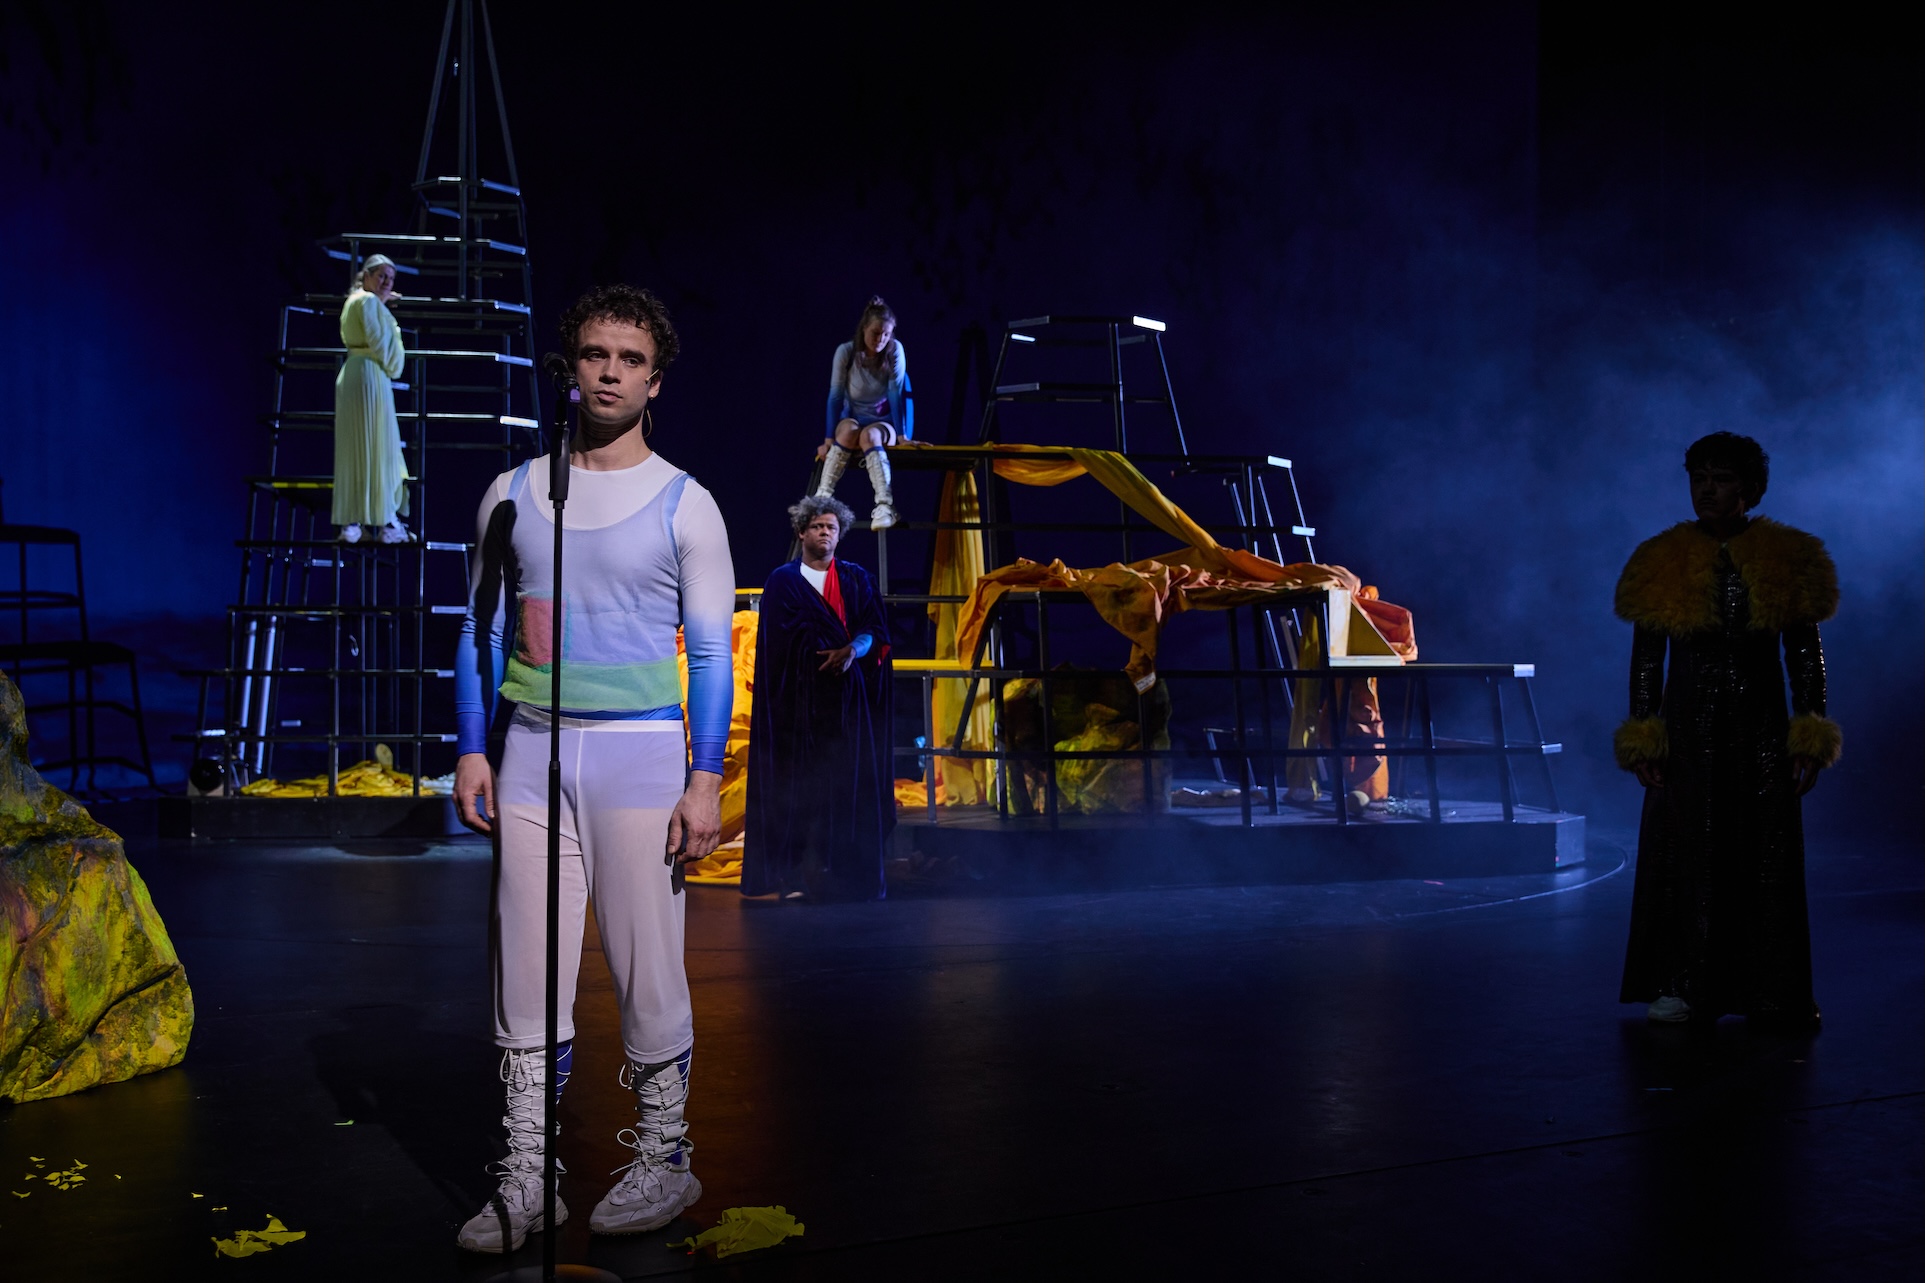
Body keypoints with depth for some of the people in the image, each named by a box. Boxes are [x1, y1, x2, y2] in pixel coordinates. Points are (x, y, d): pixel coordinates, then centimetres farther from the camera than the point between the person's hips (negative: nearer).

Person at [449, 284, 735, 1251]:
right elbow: (482, 629, 13)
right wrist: (472, 751, 4)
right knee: (527, 979, 4)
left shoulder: (684, 504, 1)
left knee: (648, 972, 1)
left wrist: (706, 781, -7)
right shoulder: (513, 494, 10)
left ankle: (664, 1159, 18)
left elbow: (712, 652, -1)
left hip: (640, 750, -3)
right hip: (533, 748, 3)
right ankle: (525, 1181, 13)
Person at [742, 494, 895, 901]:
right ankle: (793, 874, -5)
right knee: (798, 781, -6)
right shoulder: (783, 581, 8)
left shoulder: (857, 579, 13)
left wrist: (853, 649, -18)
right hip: (800, 696, -1)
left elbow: (874, 629, 3)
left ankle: (848, 873, 0)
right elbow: (781, 637, 1)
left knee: (848, 780, -4)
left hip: (848, 697, 2)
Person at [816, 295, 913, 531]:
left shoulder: (895, 350, -11)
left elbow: (896, 394, -15)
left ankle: (885, 505, -50)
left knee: (870, 435, -36)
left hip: (884, 421, -1)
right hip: (853, 418, 1)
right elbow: (836, 396, -11)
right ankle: (822, 498, -34)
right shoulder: (846, 352, -11)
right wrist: (829, 439, -15)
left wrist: (901, 435, -24)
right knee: (849, 430, -35)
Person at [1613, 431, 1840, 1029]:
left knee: (1763, 856, 3)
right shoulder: (1663, 562, 1)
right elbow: (1646, 659, 2)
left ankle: (1766, 989, 13)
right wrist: (1644, 742, -4)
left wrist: (1810, 739, -2)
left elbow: (1805, 655, 4)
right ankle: (1680, 986, 8)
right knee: (1684, 851, 0)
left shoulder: (1787, 559, 2)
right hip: (1687, 730, 0)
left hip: (1761, 731, 0)